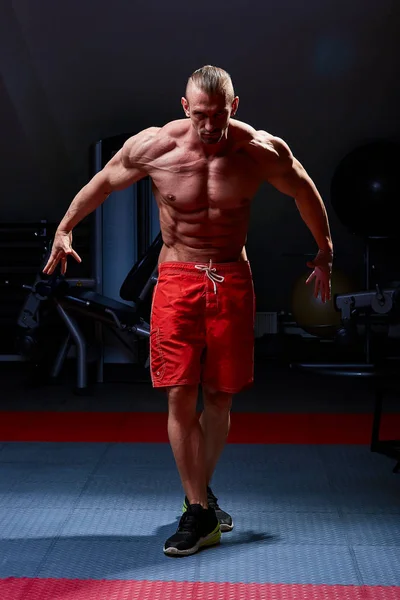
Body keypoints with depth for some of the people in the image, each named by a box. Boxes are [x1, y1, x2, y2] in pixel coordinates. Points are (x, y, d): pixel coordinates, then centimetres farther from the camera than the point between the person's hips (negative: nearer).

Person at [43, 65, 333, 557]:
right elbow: (104, 181, 9)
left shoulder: (263, 151, -8)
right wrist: (65, 230, 15)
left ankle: (201, 489, 26)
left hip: (232, 278, 1)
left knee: (219, 396, 6)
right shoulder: (153, 147, -10)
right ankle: (199, 512, 0)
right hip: (177, 277, -1)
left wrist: (324, 251, 20)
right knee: (180, 396, -8)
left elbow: (303, 190, 11)